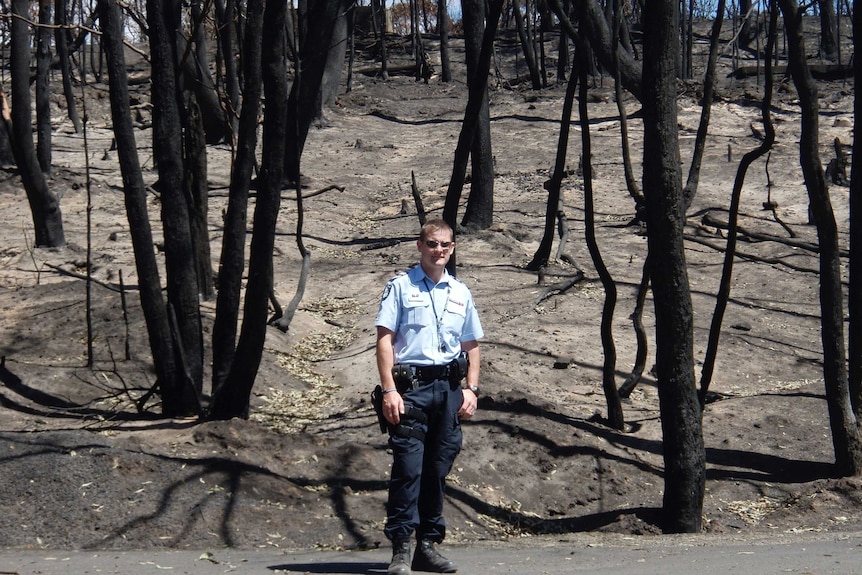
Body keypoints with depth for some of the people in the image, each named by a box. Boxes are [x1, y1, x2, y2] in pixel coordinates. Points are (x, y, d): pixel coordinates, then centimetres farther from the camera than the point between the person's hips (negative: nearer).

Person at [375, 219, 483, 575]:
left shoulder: (461, 293, 16)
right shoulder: (401, 286, 4)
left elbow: (471, 345, 21)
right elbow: (384, 339, -3)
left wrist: (471, 390, 9)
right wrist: (389, 390, -11)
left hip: (449, 388, 4)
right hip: (411, 386, -4)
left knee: (438, 469, 6)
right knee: (408, 468, -9)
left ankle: (428, 545, 14)